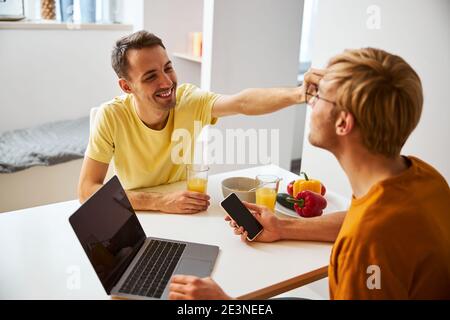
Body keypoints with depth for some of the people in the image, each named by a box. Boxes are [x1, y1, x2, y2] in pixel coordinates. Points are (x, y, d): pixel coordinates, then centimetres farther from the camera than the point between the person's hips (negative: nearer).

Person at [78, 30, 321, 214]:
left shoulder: (189, 99, -17)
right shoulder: (111, 116, -19)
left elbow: (242, 103, -34)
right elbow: (87, 191, -23)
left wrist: (297, 94, -53)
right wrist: (161, 202, -33)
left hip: (186, 214, 2)